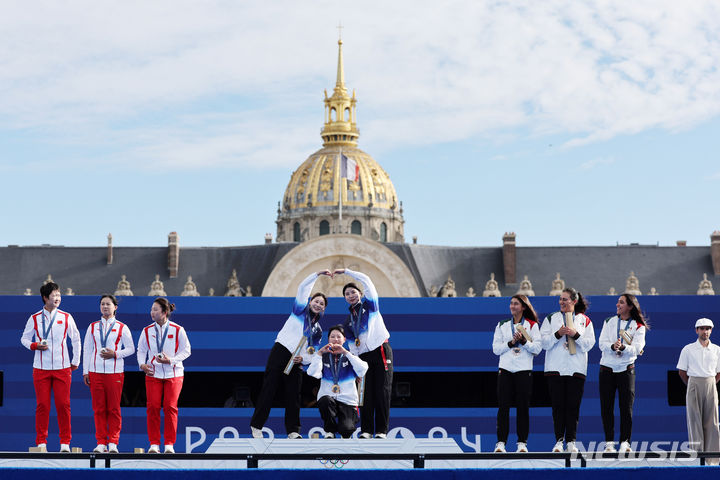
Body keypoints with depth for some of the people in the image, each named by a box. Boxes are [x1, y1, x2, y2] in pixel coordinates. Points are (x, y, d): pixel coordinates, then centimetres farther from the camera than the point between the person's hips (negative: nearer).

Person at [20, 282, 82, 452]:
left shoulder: (66, 317, 6)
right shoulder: (34, 318, 5)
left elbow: (76, 339, 13)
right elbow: (24, 338, 12)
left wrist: (76, 361, 11)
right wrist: (35, 345, -9)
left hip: (62, 368, 0)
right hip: (41, 368, 0)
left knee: (63, 405, -3)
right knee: (42, 405, -2)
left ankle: (65, 442, 4)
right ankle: (41, 442, 6)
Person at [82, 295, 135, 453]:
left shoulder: (122, 328, 6)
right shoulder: (93, 327, 13)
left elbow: (131, 348, 6)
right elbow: (87, 349, 13)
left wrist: (115, 354, -10)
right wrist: (85, 371, 6)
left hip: (115, 372, -2)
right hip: (95, 371, 2)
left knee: (114, 408, -3)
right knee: (98, 408, 0)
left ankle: (113, 442, 2)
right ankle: (101, 443, 5)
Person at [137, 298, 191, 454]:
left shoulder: (178, 330, -2)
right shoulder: (147, 331, 5)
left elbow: (186, 350, 1)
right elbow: (141, 350, 12)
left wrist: (171, 360, -13)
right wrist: (142, 364, -7)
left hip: (173, 373, -2)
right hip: (153, 373, 2)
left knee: (170, 407, -6)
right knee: (153, 407, -6)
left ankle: (169, 444, 3)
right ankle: (154, 444, 2)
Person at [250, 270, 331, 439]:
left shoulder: (318, 330, 19)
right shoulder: (300, 310, 10)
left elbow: (314, 353, 14)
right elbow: (303, 288, 1)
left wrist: (303, 359, -6)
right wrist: (318, 274, 1)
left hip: (297, 362, 4)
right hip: (280, 351, -4)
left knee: (294, 395, 0)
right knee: (269, 388, -7)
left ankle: (293, 430, 6)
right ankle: (256, 426, -2)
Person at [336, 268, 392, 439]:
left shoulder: (370, 305, 8)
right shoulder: (349, 321, 18)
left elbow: (366, 280, -2)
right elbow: (352, 345, 16)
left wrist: (345, 271, 2)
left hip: (381, 351, -4)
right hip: (363, 357, 4)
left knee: (382, 391, -7)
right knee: (366, 394, -1)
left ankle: (382, 430, -7)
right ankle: (366, 430, 2)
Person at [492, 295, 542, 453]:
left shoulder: (532, 325, 7)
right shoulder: (502, 325, 14)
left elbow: (537, 348, -1)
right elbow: (496, 349, 6)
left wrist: (523, 341, -14)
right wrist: (511, 343, -8)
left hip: (524, 370, -2)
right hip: (505, 369, 2)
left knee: (523, 407, -1)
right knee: (503, 406, -4)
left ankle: (522, 443, 5)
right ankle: (501, 442, -2)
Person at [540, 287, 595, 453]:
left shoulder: (584, 320, 9)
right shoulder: (551, 319, 10)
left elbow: (589, 344, 2)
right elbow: (544, 342, 2)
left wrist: (576, 335, -12)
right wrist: (557, 334, -13)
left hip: (576, 369, 0)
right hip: (555, 369, 0)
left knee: (573, 406, -1)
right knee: (558, 405, -1)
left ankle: (571, 441, 4)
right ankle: (559, 440, 4)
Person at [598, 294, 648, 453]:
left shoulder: (638, 326, 2)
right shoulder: (609, 322, 10)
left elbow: (636, 348, -10)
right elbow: (602, 343, -1)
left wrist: (623, 347, -28)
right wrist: (612, 346, -22)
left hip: (626, 369, -2)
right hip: (607, 368, 2)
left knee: (626, 407, -4)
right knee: (606, 407, 1)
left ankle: (625, 442, 5)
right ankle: (609, 442, 7)